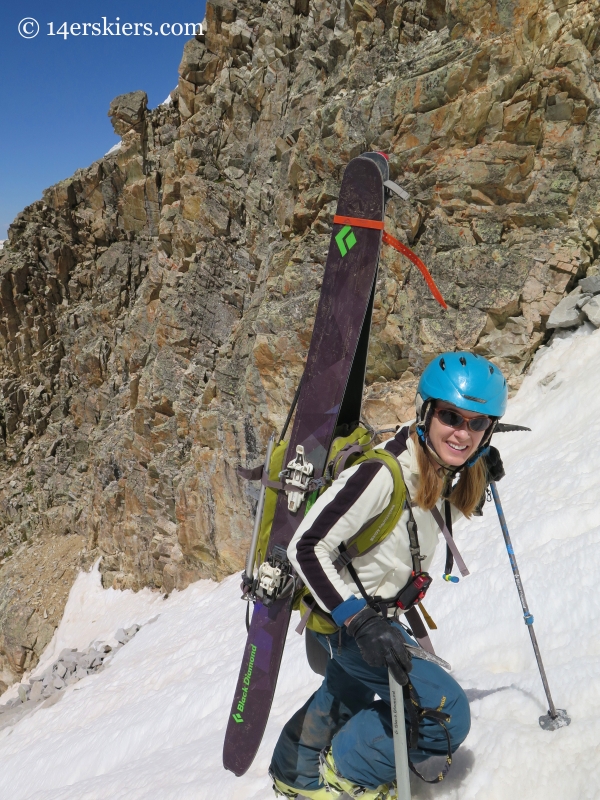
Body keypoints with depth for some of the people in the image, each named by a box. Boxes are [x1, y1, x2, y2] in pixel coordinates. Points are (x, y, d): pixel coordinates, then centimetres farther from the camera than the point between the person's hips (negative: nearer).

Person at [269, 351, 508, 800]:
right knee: (446, 712, -12)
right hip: (344, 615, -9)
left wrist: (479, 481, -1)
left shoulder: (446, 470, -8)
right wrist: (361, 623, -35)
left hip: (378, 611, 9)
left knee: (349, 689, 32)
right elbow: (307, 548, -31)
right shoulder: (383, 472, -33)